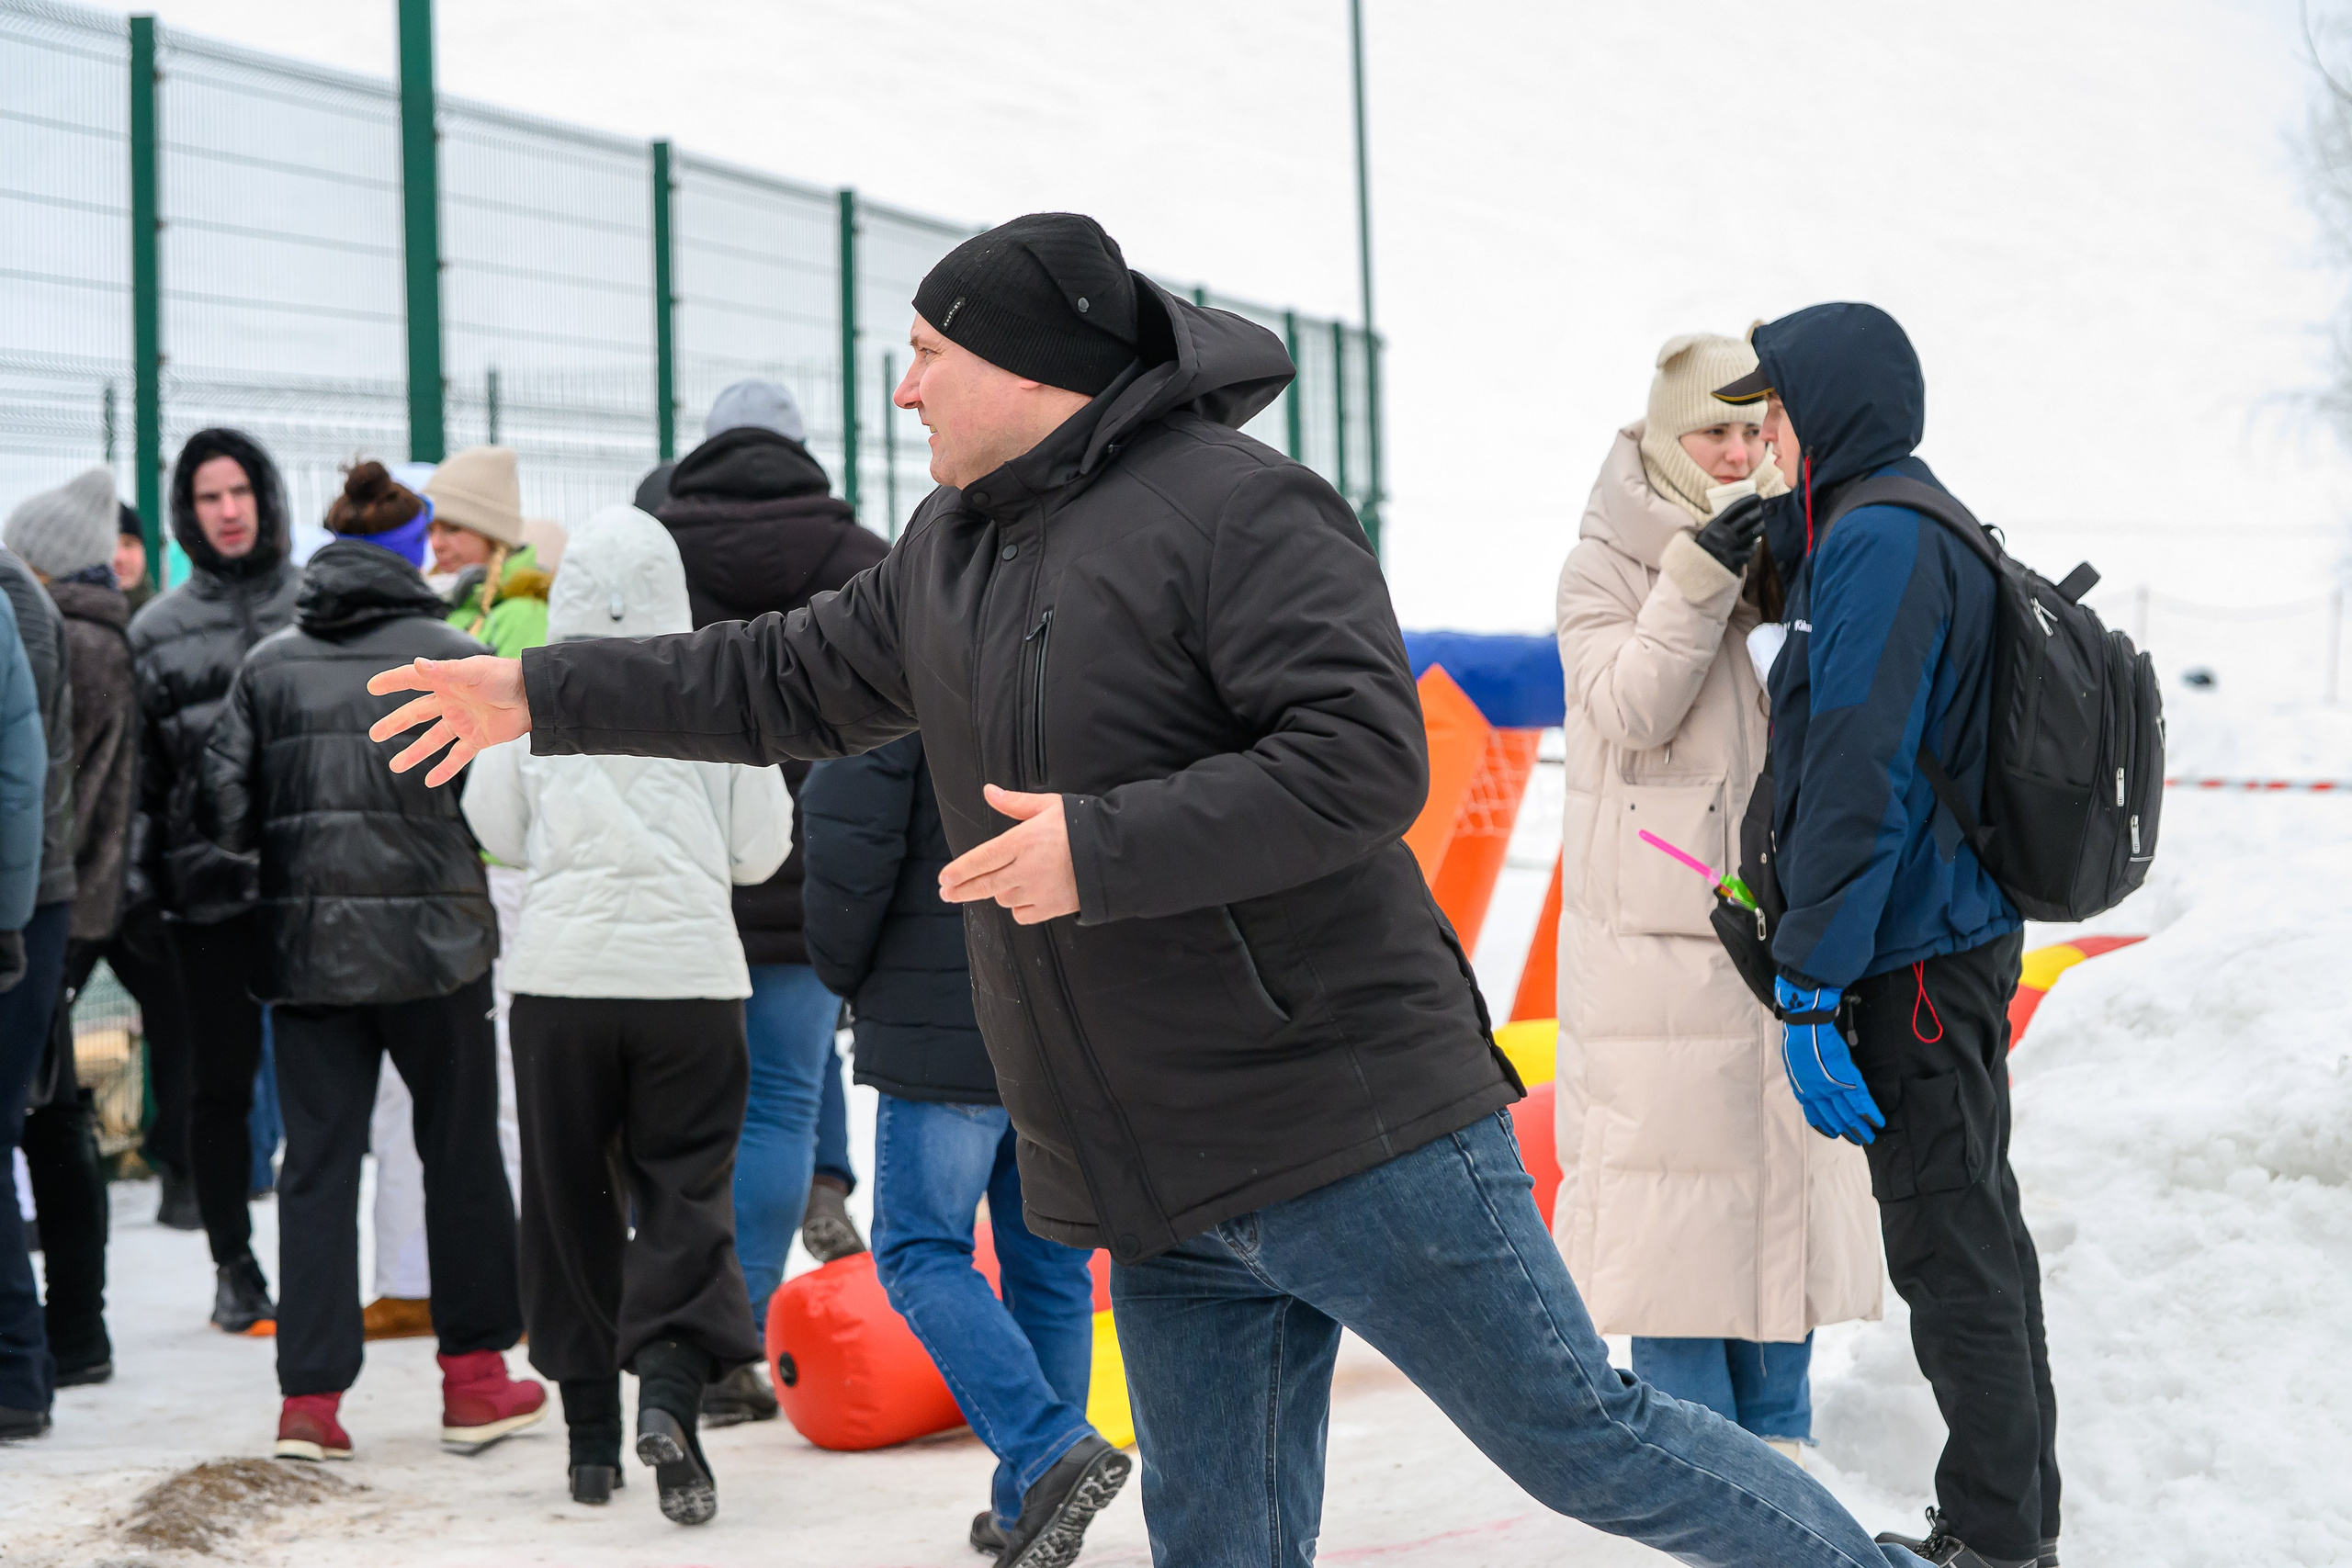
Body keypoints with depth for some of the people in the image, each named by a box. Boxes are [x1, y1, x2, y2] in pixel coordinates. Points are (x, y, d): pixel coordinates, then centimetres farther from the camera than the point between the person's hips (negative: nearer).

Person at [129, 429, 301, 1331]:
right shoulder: (159, 630, 7)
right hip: (209, 885, 1)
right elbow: (140, 769, 6)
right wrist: (138, 888, -1)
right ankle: (234, 1268, 18)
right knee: (219, 1083, 7)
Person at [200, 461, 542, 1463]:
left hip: (305, 945, 2)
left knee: (317, 1163, 5)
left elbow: (224, 807, 1)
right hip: (432, 938, -2)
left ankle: (309, 1398, 0)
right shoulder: (450, 656, -3)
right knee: (461, 1153, 11)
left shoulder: (268, 665, 4)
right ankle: (475, 1379, 17)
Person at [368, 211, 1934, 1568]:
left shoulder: (1238, 507, -13)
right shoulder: (954, 551, 15)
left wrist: (1101, 849, -23)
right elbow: (788, 679, 29)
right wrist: (543, 694, 30)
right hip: (1165, 1199, 8)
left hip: (1358, 1133, -8)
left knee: (1583, 1439, -2)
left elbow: (1366, 762, -22)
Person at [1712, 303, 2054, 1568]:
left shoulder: (1877, 542, -17)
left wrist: (1810, 986, -22)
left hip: (1913, 962, -10)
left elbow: (1859, 781, -22)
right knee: (1977, 1232, 16)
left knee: (1948, 1250, -4)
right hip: (1959, 939, 10)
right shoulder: (1918, 530, 16)